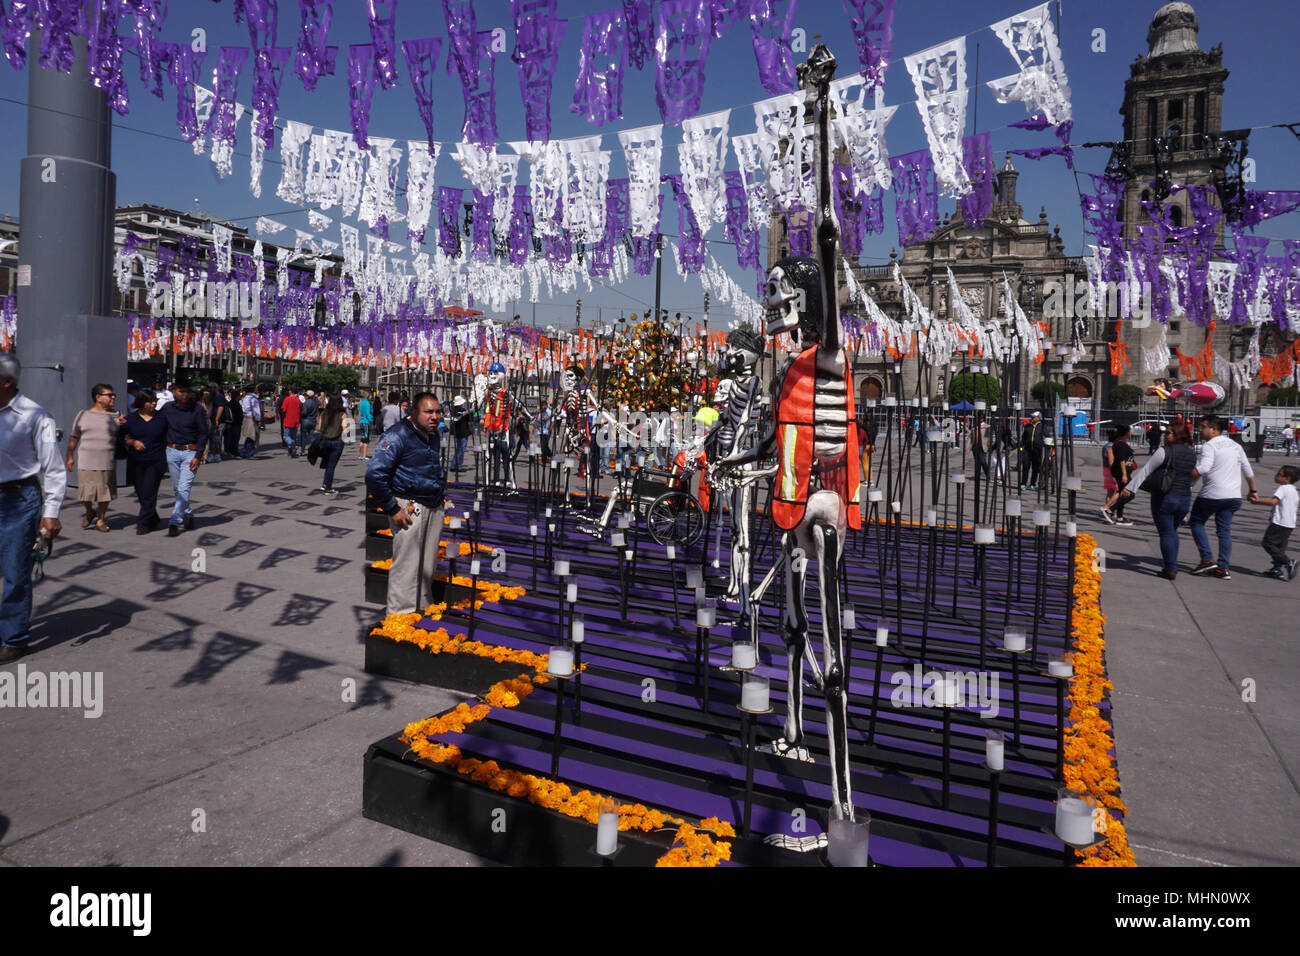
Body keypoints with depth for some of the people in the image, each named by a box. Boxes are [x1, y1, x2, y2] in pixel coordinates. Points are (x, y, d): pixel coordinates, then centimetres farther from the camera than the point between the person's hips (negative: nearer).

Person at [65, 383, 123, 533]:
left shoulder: (115, 416, 7)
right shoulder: (83, 414, 7)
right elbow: (74, 437, 11)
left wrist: (124, 425, -12)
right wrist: (70, 456, 8)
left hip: (107, 462, 0)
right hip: (86, 462, 0)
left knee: (104, 491, 4)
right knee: (86, 491, 2)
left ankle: (101, 519, 18)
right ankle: (90, 512, 30)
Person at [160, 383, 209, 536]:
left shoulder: (197, 409, -4)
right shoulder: (167, 408, 4)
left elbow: (203, 433, -3)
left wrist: (198, 456, -9)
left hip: (191, 452, -4)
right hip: (172, 451, 4)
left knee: (184, 489, -10)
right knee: (177, 488, 11)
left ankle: (174, 522, -10)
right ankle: (188, 514, 27)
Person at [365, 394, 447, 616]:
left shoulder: (435, 435, 13)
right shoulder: (398, 435, -13)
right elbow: (374, 473, -19)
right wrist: (392, 509, -17)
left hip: (435, 507, 8)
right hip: (410, 507, -8)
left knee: (428, 564, 14)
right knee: (407, 564, -5)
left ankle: (422, 606, 27)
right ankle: (401, 613, 4)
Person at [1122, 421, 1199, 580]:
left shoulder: (1165, 451, -12)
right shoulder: (1192, 454, 8)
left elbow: (1145, 470, -14)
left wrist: (1129, 487, -15)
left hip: (1164, 498, -6)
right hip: (1185, 499, 6)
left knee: (1166, 533, 1)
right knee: (1172, 531, 21)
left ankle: (1170, 569, 1)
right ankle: (1171, 563, 25)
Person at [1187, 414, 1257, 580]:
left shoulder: (1210, 445, -9)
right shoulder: (1235, 446, 15)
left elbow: (1203, 468, -25)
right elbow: (1248, 471, 20)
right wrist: (1253, 490, 29)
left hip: (1212, 495, -7)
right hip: (1234, 496, 7)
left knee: (1197, 522, 10)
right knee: (1224, 530, 10)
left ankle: (1207, 560, 1)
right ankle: (1223, 569, 8)